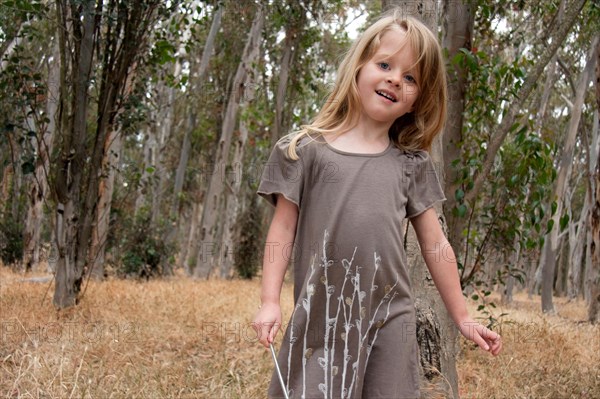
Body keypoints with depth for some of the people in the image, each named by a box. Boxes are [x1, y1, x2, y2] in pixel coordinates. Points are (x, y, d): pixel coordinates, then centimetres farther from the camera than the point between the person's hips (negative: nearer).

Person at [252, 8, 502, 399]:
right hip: (320, 318, -2)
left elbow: (436, 246, 13)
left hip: (390, 322, 2)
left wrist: (462, 317, 15)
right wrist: (269, 301, -4)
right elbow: (283, 230, 3)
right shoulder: (306, 150, 2)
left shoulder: (411, 164, 9)